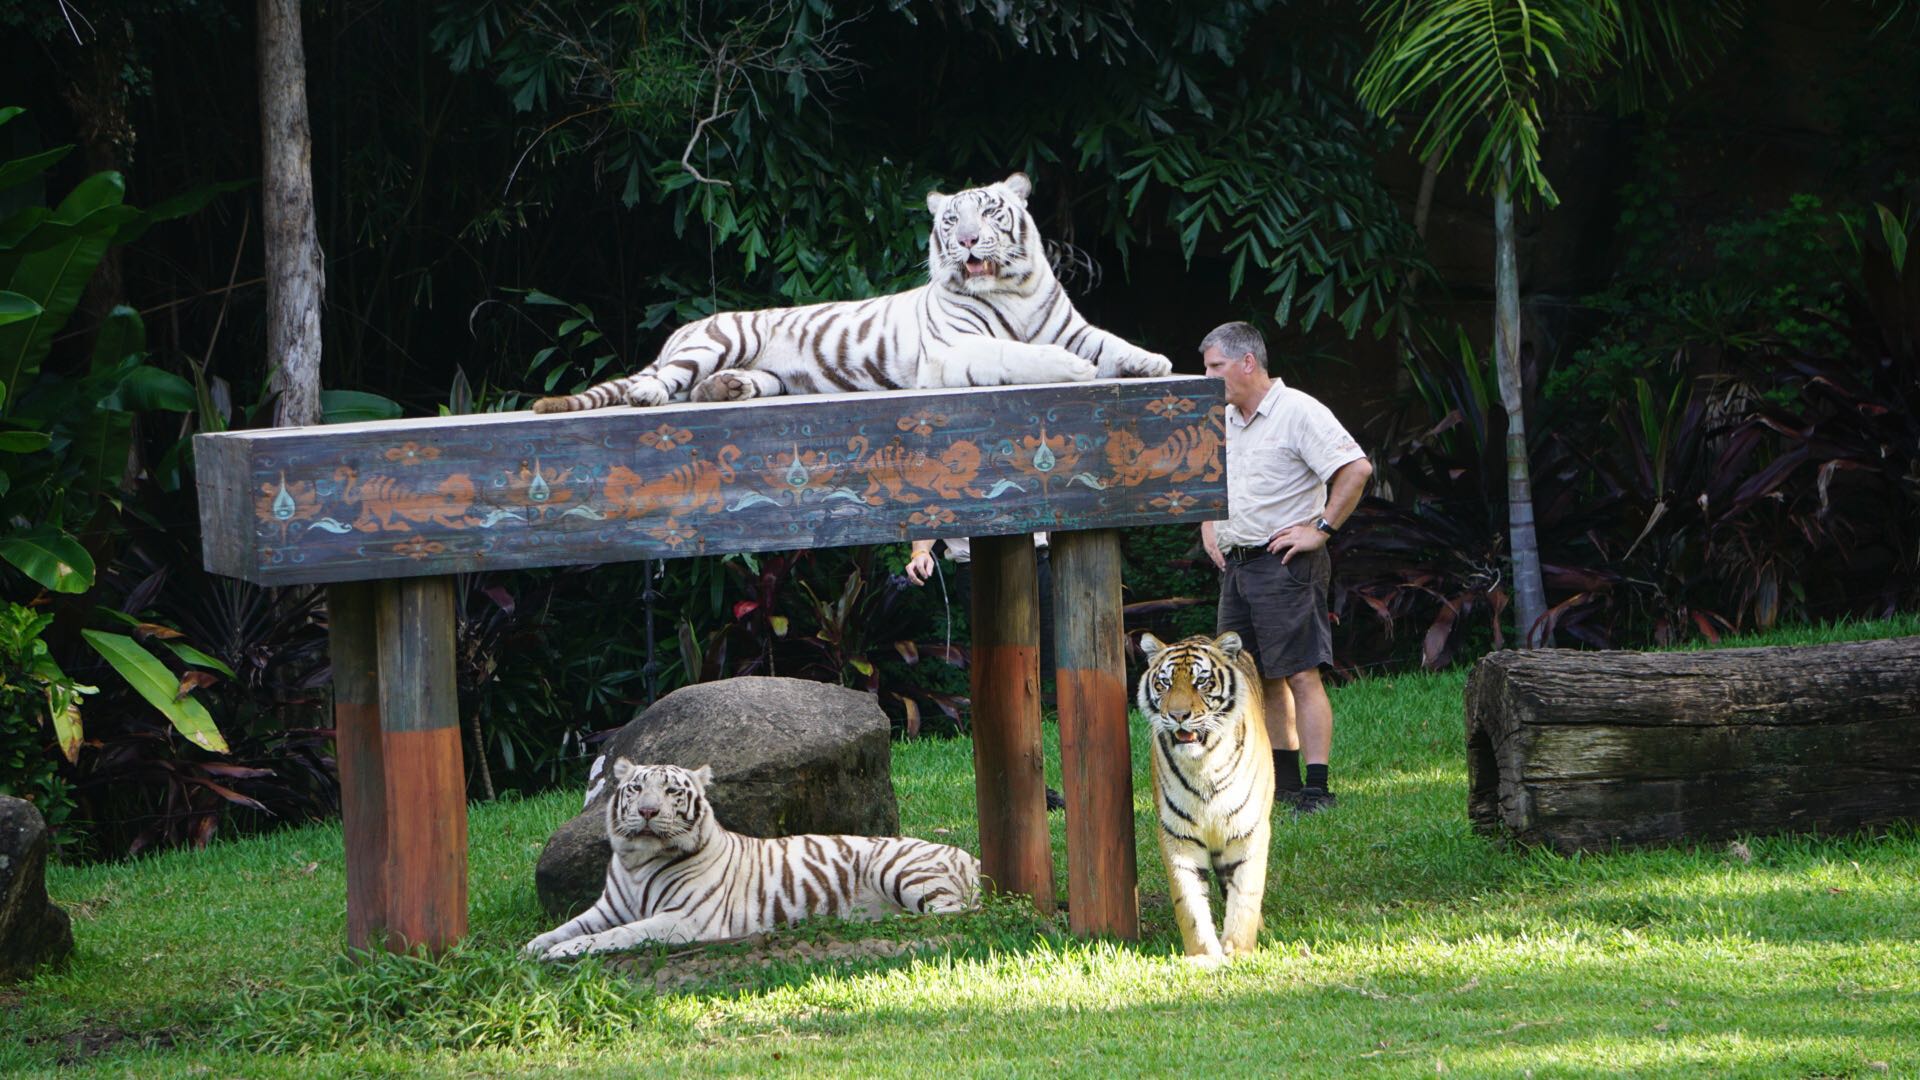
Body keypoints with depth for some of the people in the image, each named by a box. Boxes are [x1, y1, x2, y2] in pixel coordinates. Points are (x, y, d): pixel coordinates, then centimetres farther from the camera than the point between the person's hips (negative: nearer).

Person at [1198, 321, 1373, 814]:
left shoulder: (1298, 412, -11)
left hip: (1284, 564, -9)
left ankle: (1317, 788, -16)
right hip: (1234, 565, 9)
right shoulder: (1221, 421, 15)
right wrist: (1207, 525, 18)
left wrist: (1320, 529, -17)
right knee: (1260, 679, 10)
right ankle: (1284, 782, 17)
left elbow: (1357, 468, -17)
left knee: (1300, 676, -12)